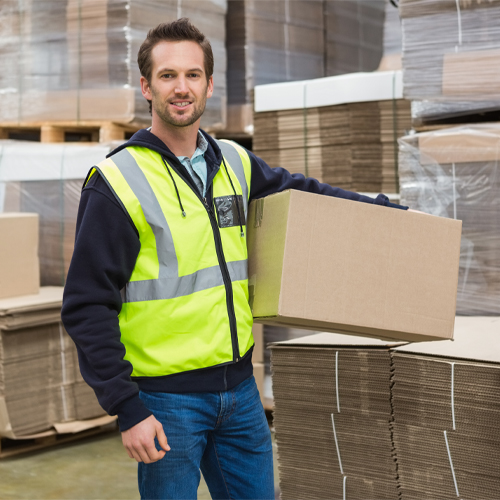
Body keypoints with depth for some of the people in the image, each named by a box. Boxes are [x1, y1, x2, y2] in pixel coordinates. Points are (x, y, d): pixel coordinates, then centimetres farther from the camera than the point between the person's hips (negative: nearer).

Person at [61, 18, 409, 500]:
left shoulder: (234, 164, 6)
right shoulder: (116, 183, -12)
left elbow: (294, 188, 28)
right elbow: (87, 307, -13)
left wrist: (382, 208, 23)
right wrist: (126, 409, -17)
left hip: (238, 386, 6)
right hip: (165, 399, -6)